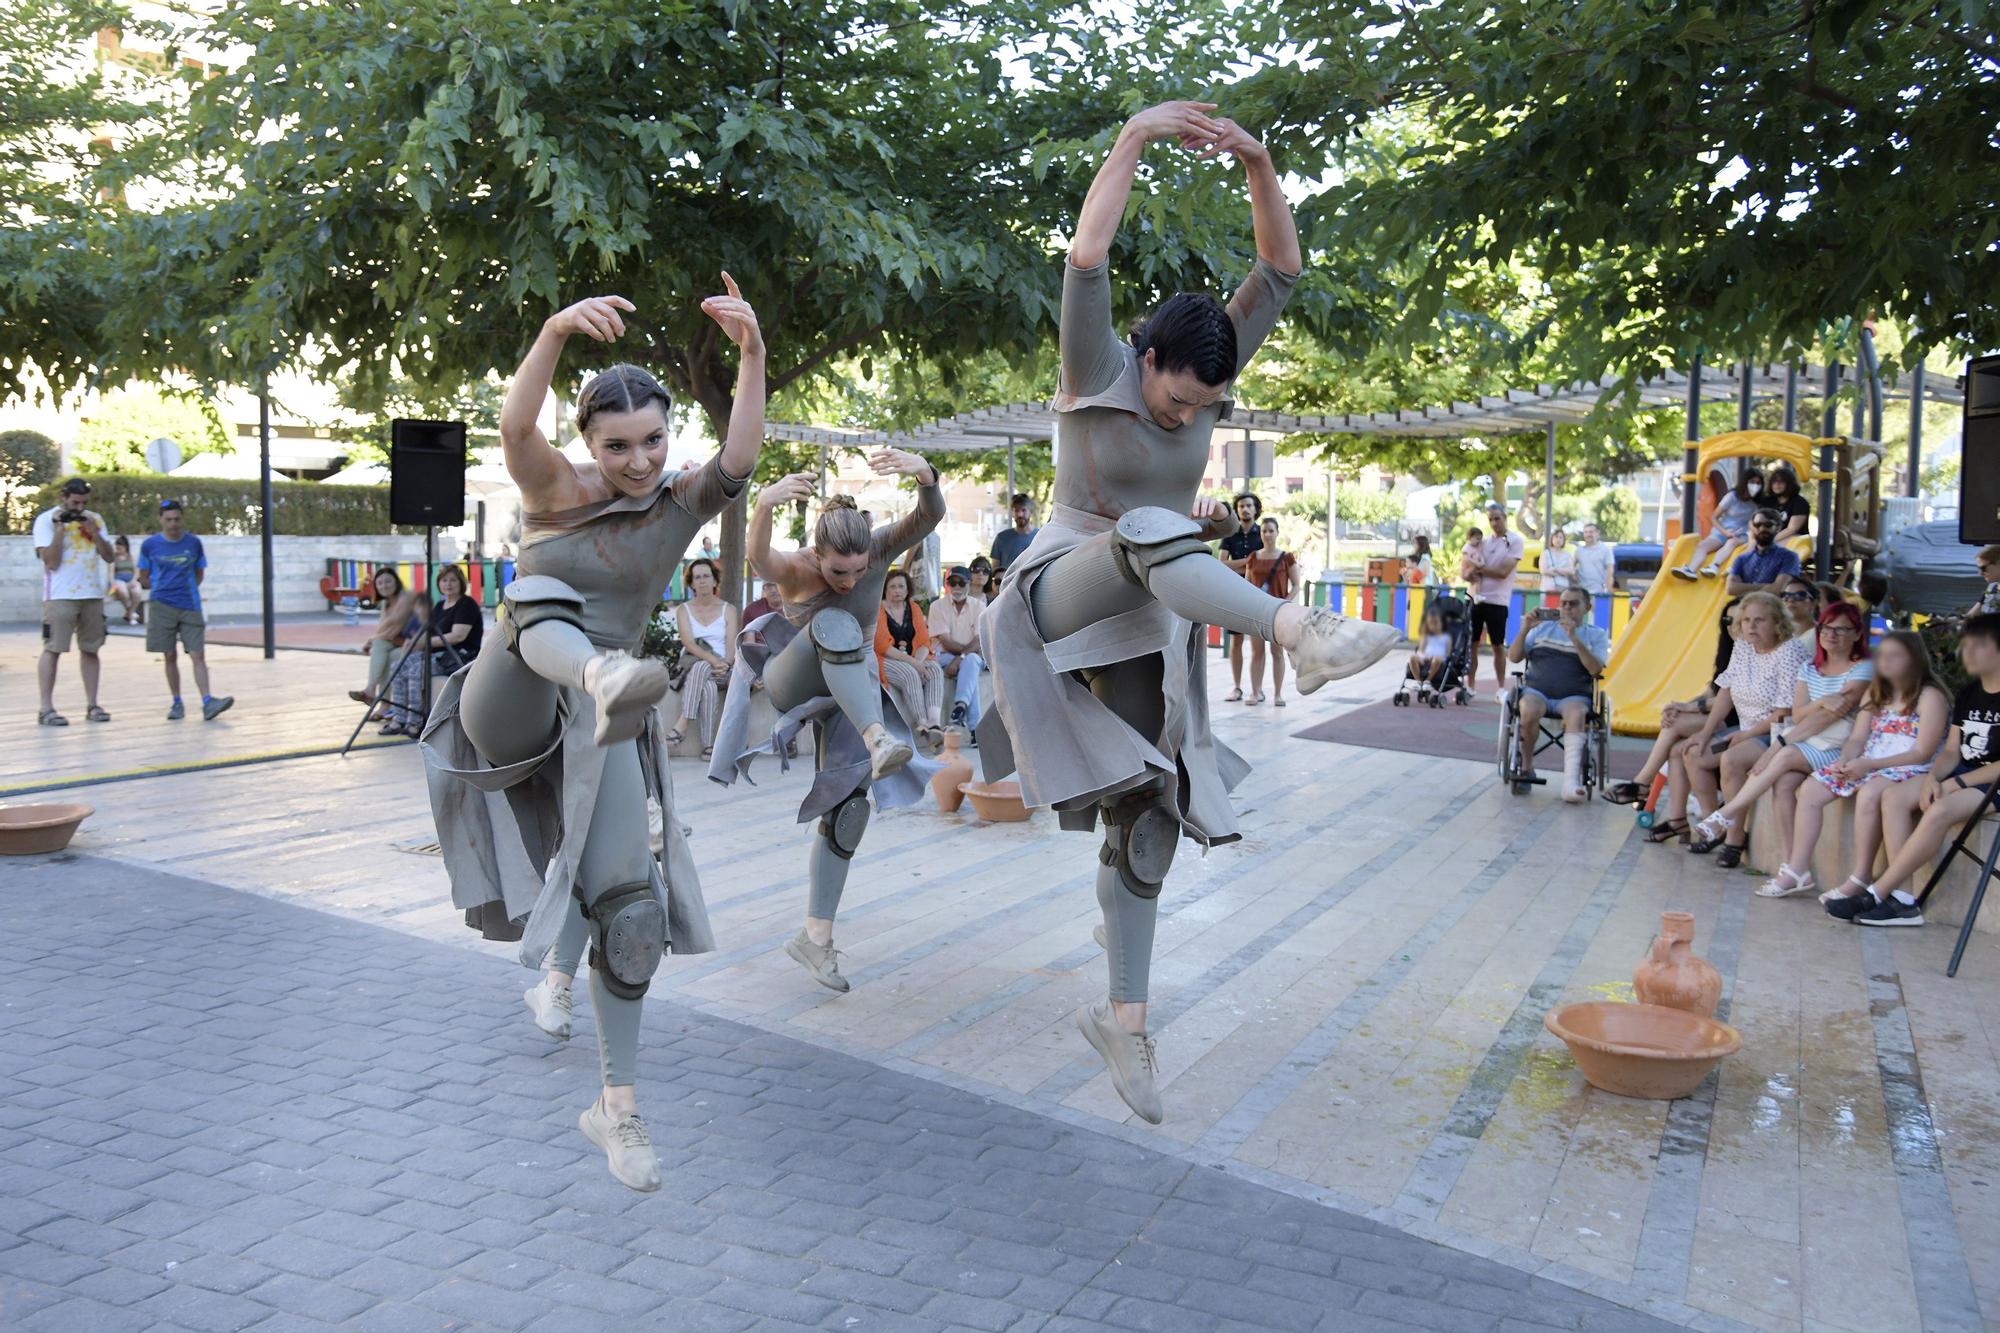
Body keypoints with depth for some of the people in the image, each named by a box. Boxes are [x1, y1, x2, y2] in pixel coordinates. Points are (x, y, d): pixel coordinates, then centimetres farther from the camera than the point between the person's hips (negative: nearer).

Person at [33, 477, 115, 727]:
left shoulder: (94, 518, 12)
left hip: (93, 594, 5)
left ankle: (91, 705, 13)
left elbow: (109, 556, 8)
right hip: (60, 596, -5)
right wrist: (60, 529, -14)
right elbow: (51, 561, -10)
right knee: (53, 649, -5)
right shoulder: (46, 520, -3)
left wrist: (93, 532, -5)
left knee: (90, 649, 7)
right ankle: (46, 708, -4)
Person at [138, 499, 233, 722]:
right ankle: (177, 704, 14)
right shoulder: (150, 545, 1)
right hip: (162, 606, 0)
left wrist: (184, 588, 2)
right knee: (169, 657, 5)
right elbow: (144, 580, 8)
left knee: (198, 655, -8)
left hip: (190, 606, 0)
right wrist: (164, 587, 1)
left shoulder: (194, 543, 4)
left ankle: (207, 703, -13)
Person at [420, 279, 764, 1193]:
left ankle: (617, 1108, 11)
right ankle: (602, 674, -70)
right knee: (543, 606, -32)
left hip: (595, 729, 2)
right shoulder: (555, 490, -4)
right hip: (512, 704, -1)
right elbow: (515, 423, -25)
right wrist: (557, 330, -44)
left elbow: (740, 455, -21)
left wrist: (752, 353, -37)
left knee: (629, 905, -6)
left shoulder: (681, 505, 0)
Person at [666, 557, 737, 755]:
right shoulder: (683, 610, 11)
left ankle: (683, 723, -39)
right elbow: (688, 644, -6)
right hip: (692, 665, 0)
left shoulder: (728, 610, 12)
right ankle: (708, 745, -40)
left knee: (701, 667, -36)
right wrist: (714, 660, -23)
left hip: (722, 670, 0)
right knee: (708, 686, -36)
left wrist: (725, 664, -23)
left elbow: (732, 646, 0)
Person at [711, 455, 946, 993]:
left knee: (849, 806, -8)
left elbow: (931, 514, -34)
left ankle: (815, 936, 3)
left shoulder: (879, 549, -19)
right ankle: (878, 742, -49)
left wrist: (923, 472, -57)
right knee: (835, 625, -35)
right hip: (791, 684, -3)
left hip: (851, 691, 3)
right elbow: (757, 554, -49)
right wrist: (764, 503, -71)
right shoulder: (794, 570, -25)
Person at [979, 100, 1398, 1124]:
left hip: (1149, 632, 5)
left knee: (1147, 824, 3)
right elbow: (1087, 258, -23)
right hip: (1063, 601, -5)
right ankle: (1304, 634, -60)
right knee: (1147, 532, -39)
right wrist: (1135, 138, -23)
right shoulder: (1095, 374, -9)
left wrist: (1259, 165, -14)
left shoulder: (1211, 378, 4)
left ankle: (1122, 1018, 14)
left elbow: (1281, 269, -2)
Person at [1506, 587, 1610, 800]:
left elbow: (1596, 669, -4)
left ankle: (1571, 781, -47)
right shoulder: (1543, 628, 18)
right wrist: (1524, 630, -3)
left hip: (1573, 696, -1)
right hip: (1536, 691, 1)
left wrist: (1574, 638, -13)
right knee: (1529, 711, -34)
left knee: (1576, 715, -36)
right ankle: (1526, 766, -10)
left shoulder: (1596, 635, 13)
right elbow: (1513, 657, 13)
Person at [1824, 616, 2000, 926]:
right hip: (1962, 774, 8)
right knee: (1894, 796, -14)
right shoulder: (1968, 693, 14)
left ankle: (1875, 893, -27)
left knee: (1940, 810, -34)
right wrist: (1933, 777, -8)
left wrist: (1958, 782, -19)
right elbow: (1952, 751, 12)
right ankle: (1903, 900, -22)